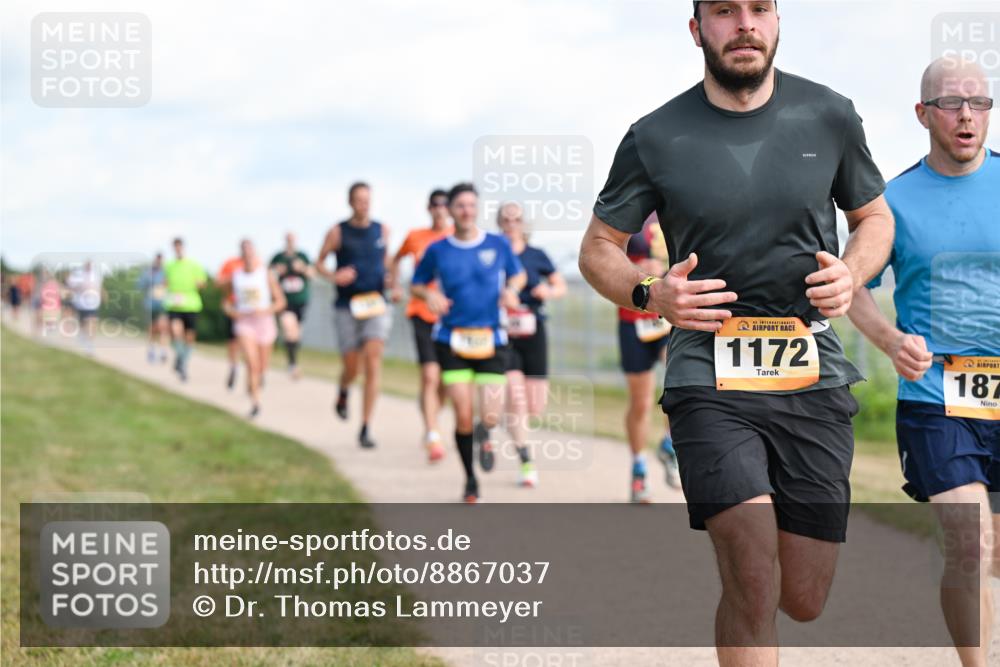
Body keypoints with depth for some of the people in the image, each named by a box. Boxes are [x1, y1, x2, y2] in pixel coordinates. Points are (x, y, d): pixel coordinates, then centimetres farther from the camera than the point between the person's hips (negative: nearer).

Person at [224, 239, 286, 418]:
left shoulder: (267, 274, -2)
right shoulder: (234, 276, 3)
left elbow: (281, 301, -1)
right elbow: (226, 301, 16)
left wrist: (266, 311, -17)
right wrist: (232, 312, -5)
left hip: (264, 322, 1)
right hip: (244, 323, -1)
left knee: (262, 366, 12)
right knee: (251, 363, -18)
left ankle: (252, 383, 45)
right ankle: (255, 402, -16)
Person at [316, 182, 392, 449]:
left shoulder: (381, 230, 7)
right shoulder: (338, 232, 0)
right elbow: (319, 263, 7)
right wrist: (333, 276, -14)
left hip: (376, 306, 1)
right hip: (347, 307, -1)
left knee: (373, 363, -13)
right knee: (351, 369, 2)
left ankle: (365, 429, -10)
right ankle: (343, 393, 41)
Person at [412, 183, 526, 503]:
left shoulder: (498, 244, 2)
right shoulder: (437, 251, 1)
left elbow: (518, 274, 17)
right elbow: (416, 285, 12)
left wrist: (511, 289, -5)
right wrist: (429, 295, -10)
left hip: (491, 340, 1)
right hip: (452, 340, -1)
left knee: (490, 417, -10)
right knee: (463, 415, -10)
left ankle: (484, 435, 30)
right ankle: (470, 480, 12)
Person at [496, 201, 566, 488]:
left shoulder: (537, 256, 5)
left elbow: (561, 287, 12)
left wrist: (548, 292, -10)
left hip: (533, 334, 2)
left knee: (536, 408, 3)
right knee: (515, 400, -15)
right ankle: (526, 464, -6)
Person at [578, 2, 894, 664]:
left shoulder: (829, 117, 4)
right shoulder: (657, 138, -1)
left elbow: (875, 217, 19)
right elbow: (599, 248, 9)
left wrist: (852, 273, -4)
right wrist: (651, 294, -12)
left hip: (814, 379, 3)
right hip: (709, 381, -2)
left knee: (803, 602, 7)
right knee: (754, 587, -17)